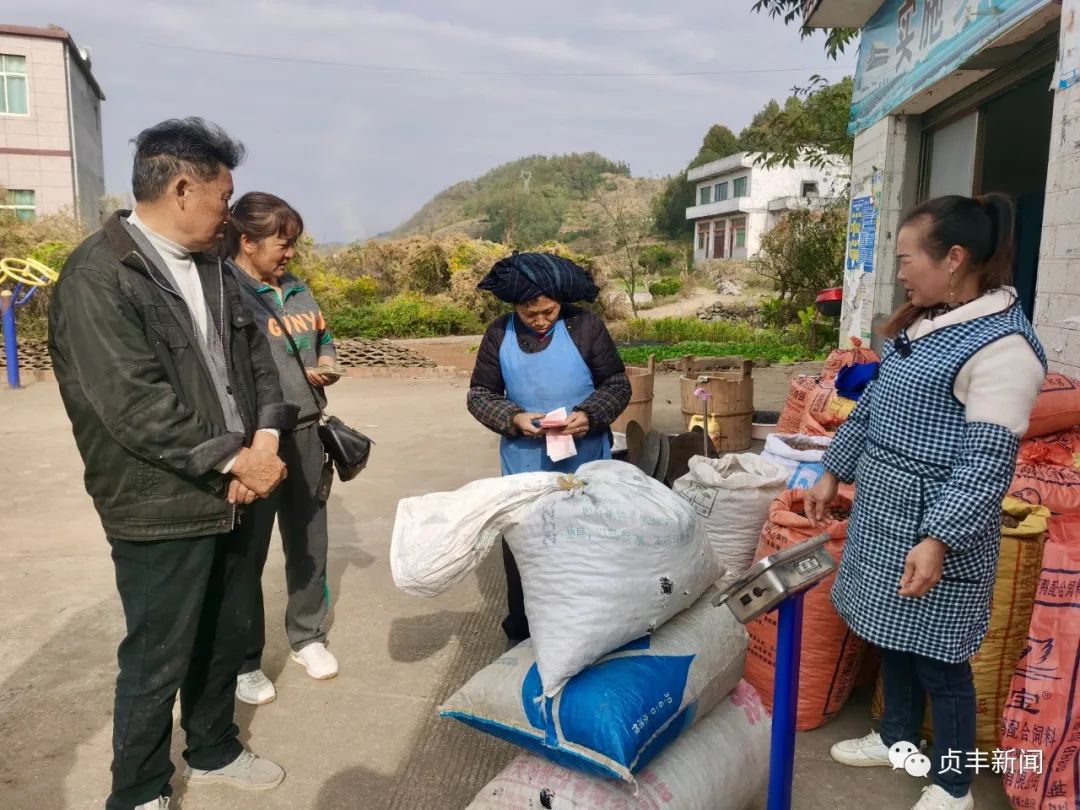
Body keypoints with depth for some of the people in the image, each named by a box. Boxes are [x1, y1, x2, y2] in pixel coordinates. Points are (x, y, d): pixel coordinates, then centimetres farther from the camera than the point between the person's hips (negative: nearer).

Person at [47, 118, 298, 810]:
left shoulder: (212, 267, 9)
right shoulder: (97, 279, -16)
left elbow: (257, 358, 10)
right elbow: (134, 405, -23)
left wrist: (265, 437, -7)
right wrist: (233, 459, -18)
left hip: (229, 495, 8)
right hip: (161, 511, -7)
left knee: (227, 637, 20)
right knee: (157, 661, 9)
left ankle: (214, 751, 43)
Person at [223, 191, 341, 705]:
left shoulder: (296, 288, 9)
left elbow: (323, 336, 21)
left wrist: (327, 362, 1)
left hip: (306, 434, 7)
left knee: (309, 541, 17)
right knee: (247, 552, 7)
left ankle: (307, 637, 37)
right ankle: (245, 661, 24)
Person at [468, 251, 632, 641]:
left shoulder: (586, 326, -10)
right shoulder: (500, 334, -5)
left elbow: (618, 384, -4)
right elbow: (480, 394, 0)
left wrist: (590, 415, -23)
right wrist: (514, 419, -19)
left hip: (585, 467, -1)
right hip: (524, 468, 2)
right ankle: (521, 634, 32)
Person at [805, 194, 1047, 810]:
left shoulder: (1002, 346, -19)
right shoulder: (924, 320, 9)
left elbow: (988, 461, -22)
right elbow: (874, 404, 15)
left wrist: (937, 539, -26)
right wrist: (834, 472, 18)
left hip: (935, 522, -8)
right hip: (883, 509, 8)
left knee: (936, 655, 6)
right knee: (893, 635, 21)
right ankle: (898, 738, 41)